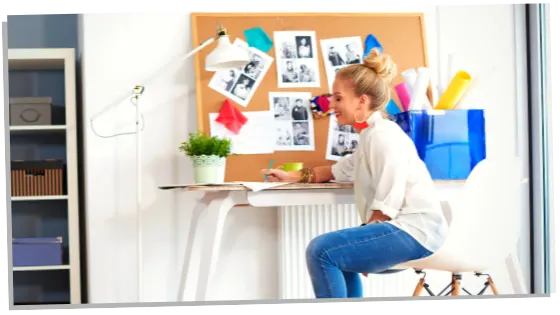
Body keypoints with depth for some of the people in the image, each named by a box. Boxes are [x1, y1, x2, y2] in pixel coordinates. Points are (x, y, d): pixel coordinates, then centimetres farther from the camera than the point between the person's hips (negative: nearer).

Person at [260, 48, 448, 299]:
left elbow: (387, 205, -19)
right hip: (401, 228, 11)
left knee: (321, 251, -21)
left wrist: (363, 240, -12)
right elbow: (338, 170, 34)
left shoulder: (382, 135, -14)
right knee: (337, 254, 29)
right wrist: (292, 177, 27)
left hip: (413, 230, -11)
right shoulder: (371, 134, 18)